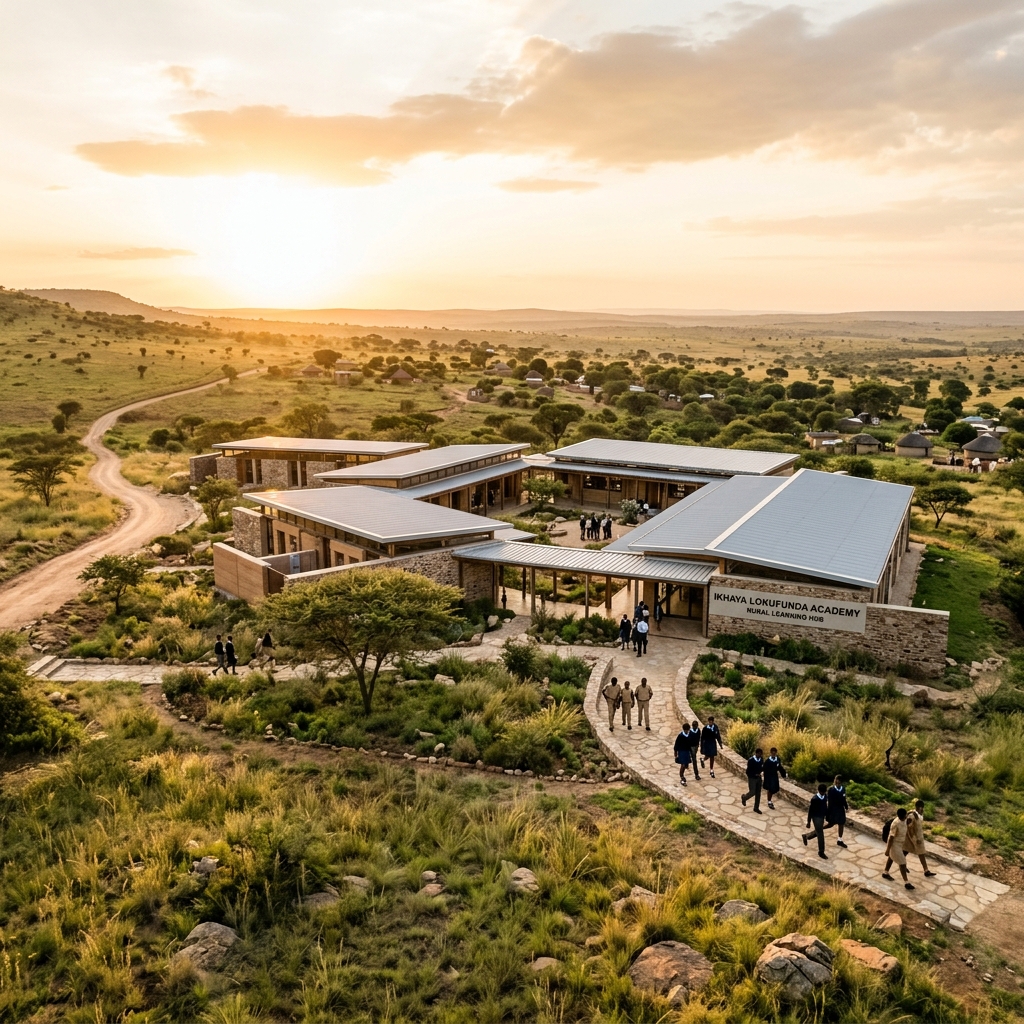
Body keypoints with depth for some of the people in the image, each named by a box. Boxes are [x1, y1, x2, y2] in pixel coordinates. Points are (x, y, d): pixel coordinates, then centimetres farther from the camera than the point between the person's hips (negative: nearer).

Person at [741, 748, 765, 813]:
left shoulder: (761, 759, -6)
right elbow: (748, 772, -18)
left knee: (758, 793, 9)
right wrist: (755, 774, -23)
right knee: (752, 792, -3)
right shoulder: (750, 760, -22)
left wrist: (762, 771, -11)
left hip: (758, 778, 5)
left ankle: (756, 808, 23)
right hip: (752, 779, -5)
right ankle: (744, 797, 30)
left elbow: (763, 767, 10)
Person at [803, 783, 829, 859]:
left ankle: (806, 836, 47)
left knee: (818, 831, 22)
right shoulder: (814, 799, -23)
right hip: (816, 818, -8)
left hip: (822, 817, 8)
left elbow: (825, 806, 12)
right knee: (820, 835, -2)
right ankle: (821, 852, 12)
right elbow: (810, 810, -17)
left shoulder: (825, 797, -2)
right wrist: (809, 822, -13)